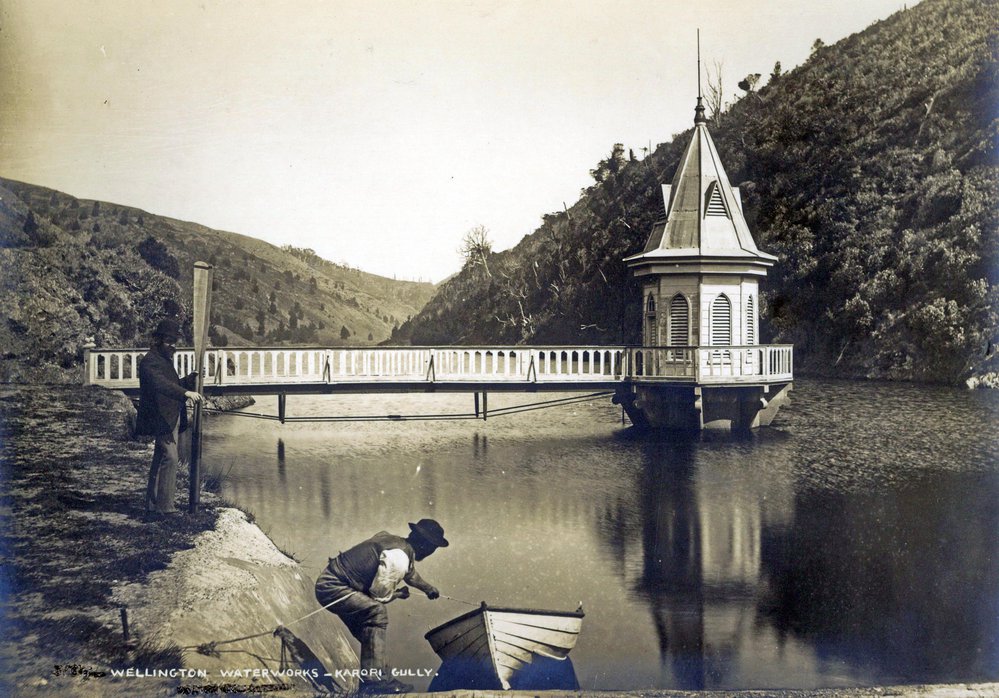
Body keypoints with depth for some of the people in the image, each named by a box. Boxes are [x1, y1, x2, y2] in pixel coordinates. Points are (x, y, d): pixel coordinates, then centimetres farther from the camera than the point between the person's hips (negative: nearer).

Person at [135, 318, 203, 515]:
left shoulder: (165, 359, 18)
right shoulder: (150, 361, -14)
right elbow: (161, 384, -31)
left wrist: (191, 380, 8)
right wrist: (185, 393, -42)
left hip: (171, 418, 10)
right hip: (162, 419, -10)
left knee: (161, 459, 13)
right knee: (170, 458, -14)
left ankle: (153, 504, 20)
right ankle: (164, 505, -12)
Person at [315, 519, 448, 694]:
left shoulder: (394, 541, 11)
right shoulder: (398, 557, -21)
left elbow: (410, 572, 32)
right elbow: (380, 594, -15)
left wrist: (428, 588, 48)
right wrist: (399, 593, 5)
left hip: (328, 584, 10)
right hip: (333, 588, -10)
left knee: (370, 633, 16)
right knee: (377, 613, -23)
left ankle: (369, 679, 25)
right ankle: (375, 679, -24)